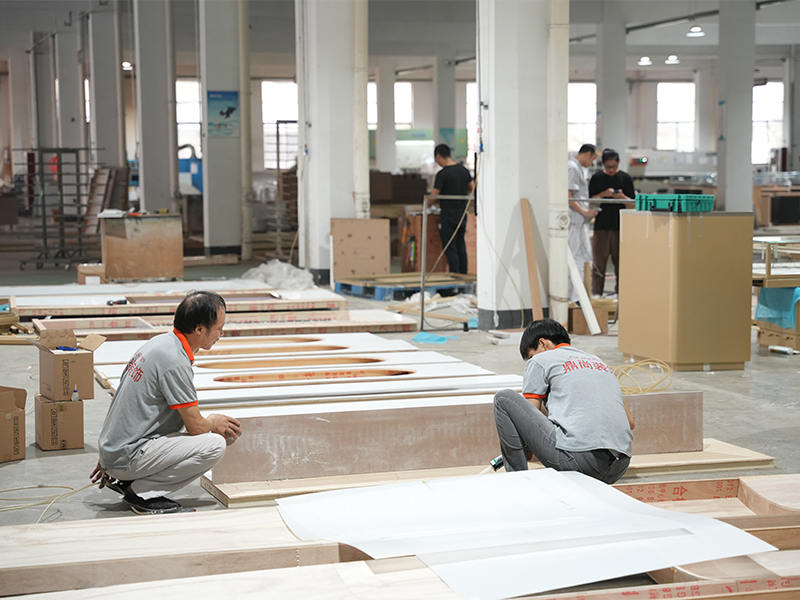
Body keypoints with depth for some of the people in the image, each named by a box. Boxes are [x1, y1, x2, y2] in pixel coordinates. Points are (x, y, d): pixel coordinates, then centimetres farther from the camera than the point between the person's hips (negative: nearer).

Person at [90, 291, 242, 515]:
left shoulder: (160, 342, 9)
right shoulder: (175, 362, -21)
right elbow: (196, 426, -15)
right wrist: (214, 423, 9)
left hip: (111, 449, 10)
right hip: (127, 457, -10)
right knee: (215, 445, -16)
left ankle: (127, 480, 13)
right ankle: (141, 491, -6)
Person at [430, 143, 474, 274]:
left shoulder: (442, 174, -16)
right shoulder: (463, 169, 6)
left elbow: (434, 195, -14)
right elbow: (472, 187, 17)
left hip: (449, 214, -7)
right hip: (463, 213, 7)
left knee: (449, 248, -2)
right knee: (461, 245, 14)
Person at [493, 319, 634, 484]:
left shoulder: (539, 361, 13)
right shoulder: (598, 361, 31)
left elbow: (528, 421, 10)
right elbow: (629, 422, 31)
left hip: (578, 457, -7)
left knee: (503, 398, 7)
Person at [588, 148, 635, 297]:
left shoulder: (625, 178, 5)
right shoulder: (597, 178, 4)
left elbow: (632, 203, 4)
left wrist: (622, 196, -16)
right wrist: (603, 194, -14)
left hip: (620, 226, 1)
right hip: (601, 225, -1)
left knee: (620, 260, 4)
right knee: (599, 262, 0)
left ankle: (620, 292, 12)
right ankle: (597, 293, 6)